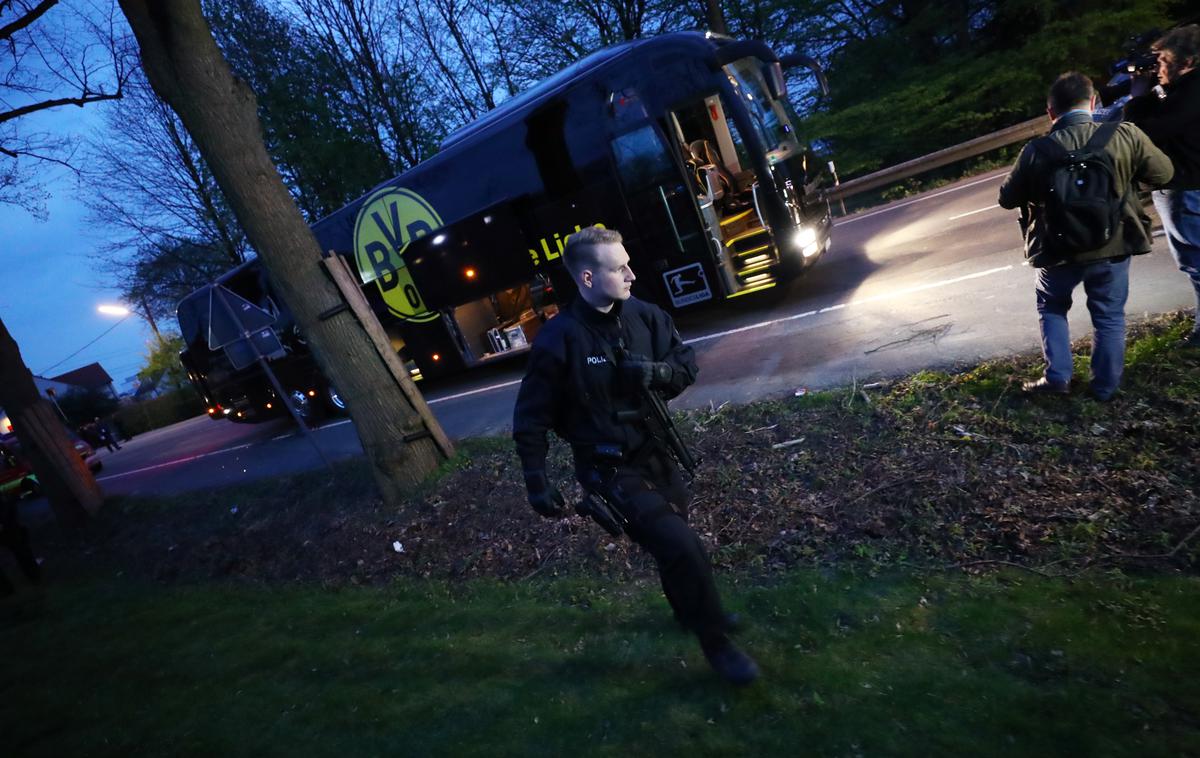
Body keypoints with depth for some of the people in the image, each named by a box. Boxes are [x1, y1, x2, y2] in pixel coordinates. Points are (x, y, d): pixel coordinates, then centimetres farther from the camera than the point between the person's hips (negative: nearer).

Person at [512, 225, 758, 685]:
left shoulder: (642, 315, -6)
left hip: (654, 451, 6)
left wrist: (656, 371, -20)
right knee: (682, 547, -12)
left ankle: (689, 610, 54)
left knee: (673, 540, 24)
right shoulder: (558, 340, -21)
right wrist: (537, 482, -14)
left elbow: (687, 365, 2)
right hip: (610, 469, -6)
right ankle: (716, 642, 15)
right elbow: (531, 418, -14)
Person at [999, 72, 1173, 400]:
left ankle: (1057, 376, 17)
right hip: (1113, 247, 2)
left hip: (1059, 250, -1)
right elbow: (1162, 173, 4)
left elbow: (1008, 198, -2)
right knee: (1109, 317, 17)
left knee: (1052, 308, 23)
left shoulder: (1037, 151, -15)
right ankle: (1105, 386, 27)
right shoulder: (1127, 136, -10)